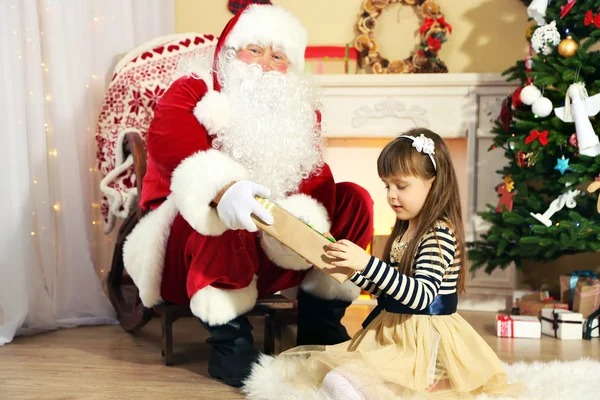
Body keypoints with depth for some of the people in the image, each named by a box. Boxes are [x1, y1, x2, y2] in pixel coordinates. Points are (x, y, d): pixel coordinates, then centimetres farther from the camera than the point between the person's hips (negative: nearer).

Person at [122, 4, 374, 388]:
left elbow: (315, 176, -6)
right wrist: (222, 189, -50)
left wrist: (299, 220, -31)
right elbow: (168, 143, -28)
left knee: (353, 199, -5)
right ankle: (229, 342, -22)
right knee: (224, 218, -36)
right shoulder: (194, 92, -6)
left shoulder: (301, 110, 8)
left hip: (269, 250, 5)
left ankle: (319, 325, -2)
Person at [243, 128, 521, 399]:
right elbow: (384, 288, 17)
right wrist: (349, 267, 4)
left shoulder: (440, 235, -18)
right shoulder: (404, 230, 11)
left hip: (425, 342, -10)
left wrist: (367, 263, -36)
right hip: (391, 332, 10)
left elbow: (421, 296, -30)